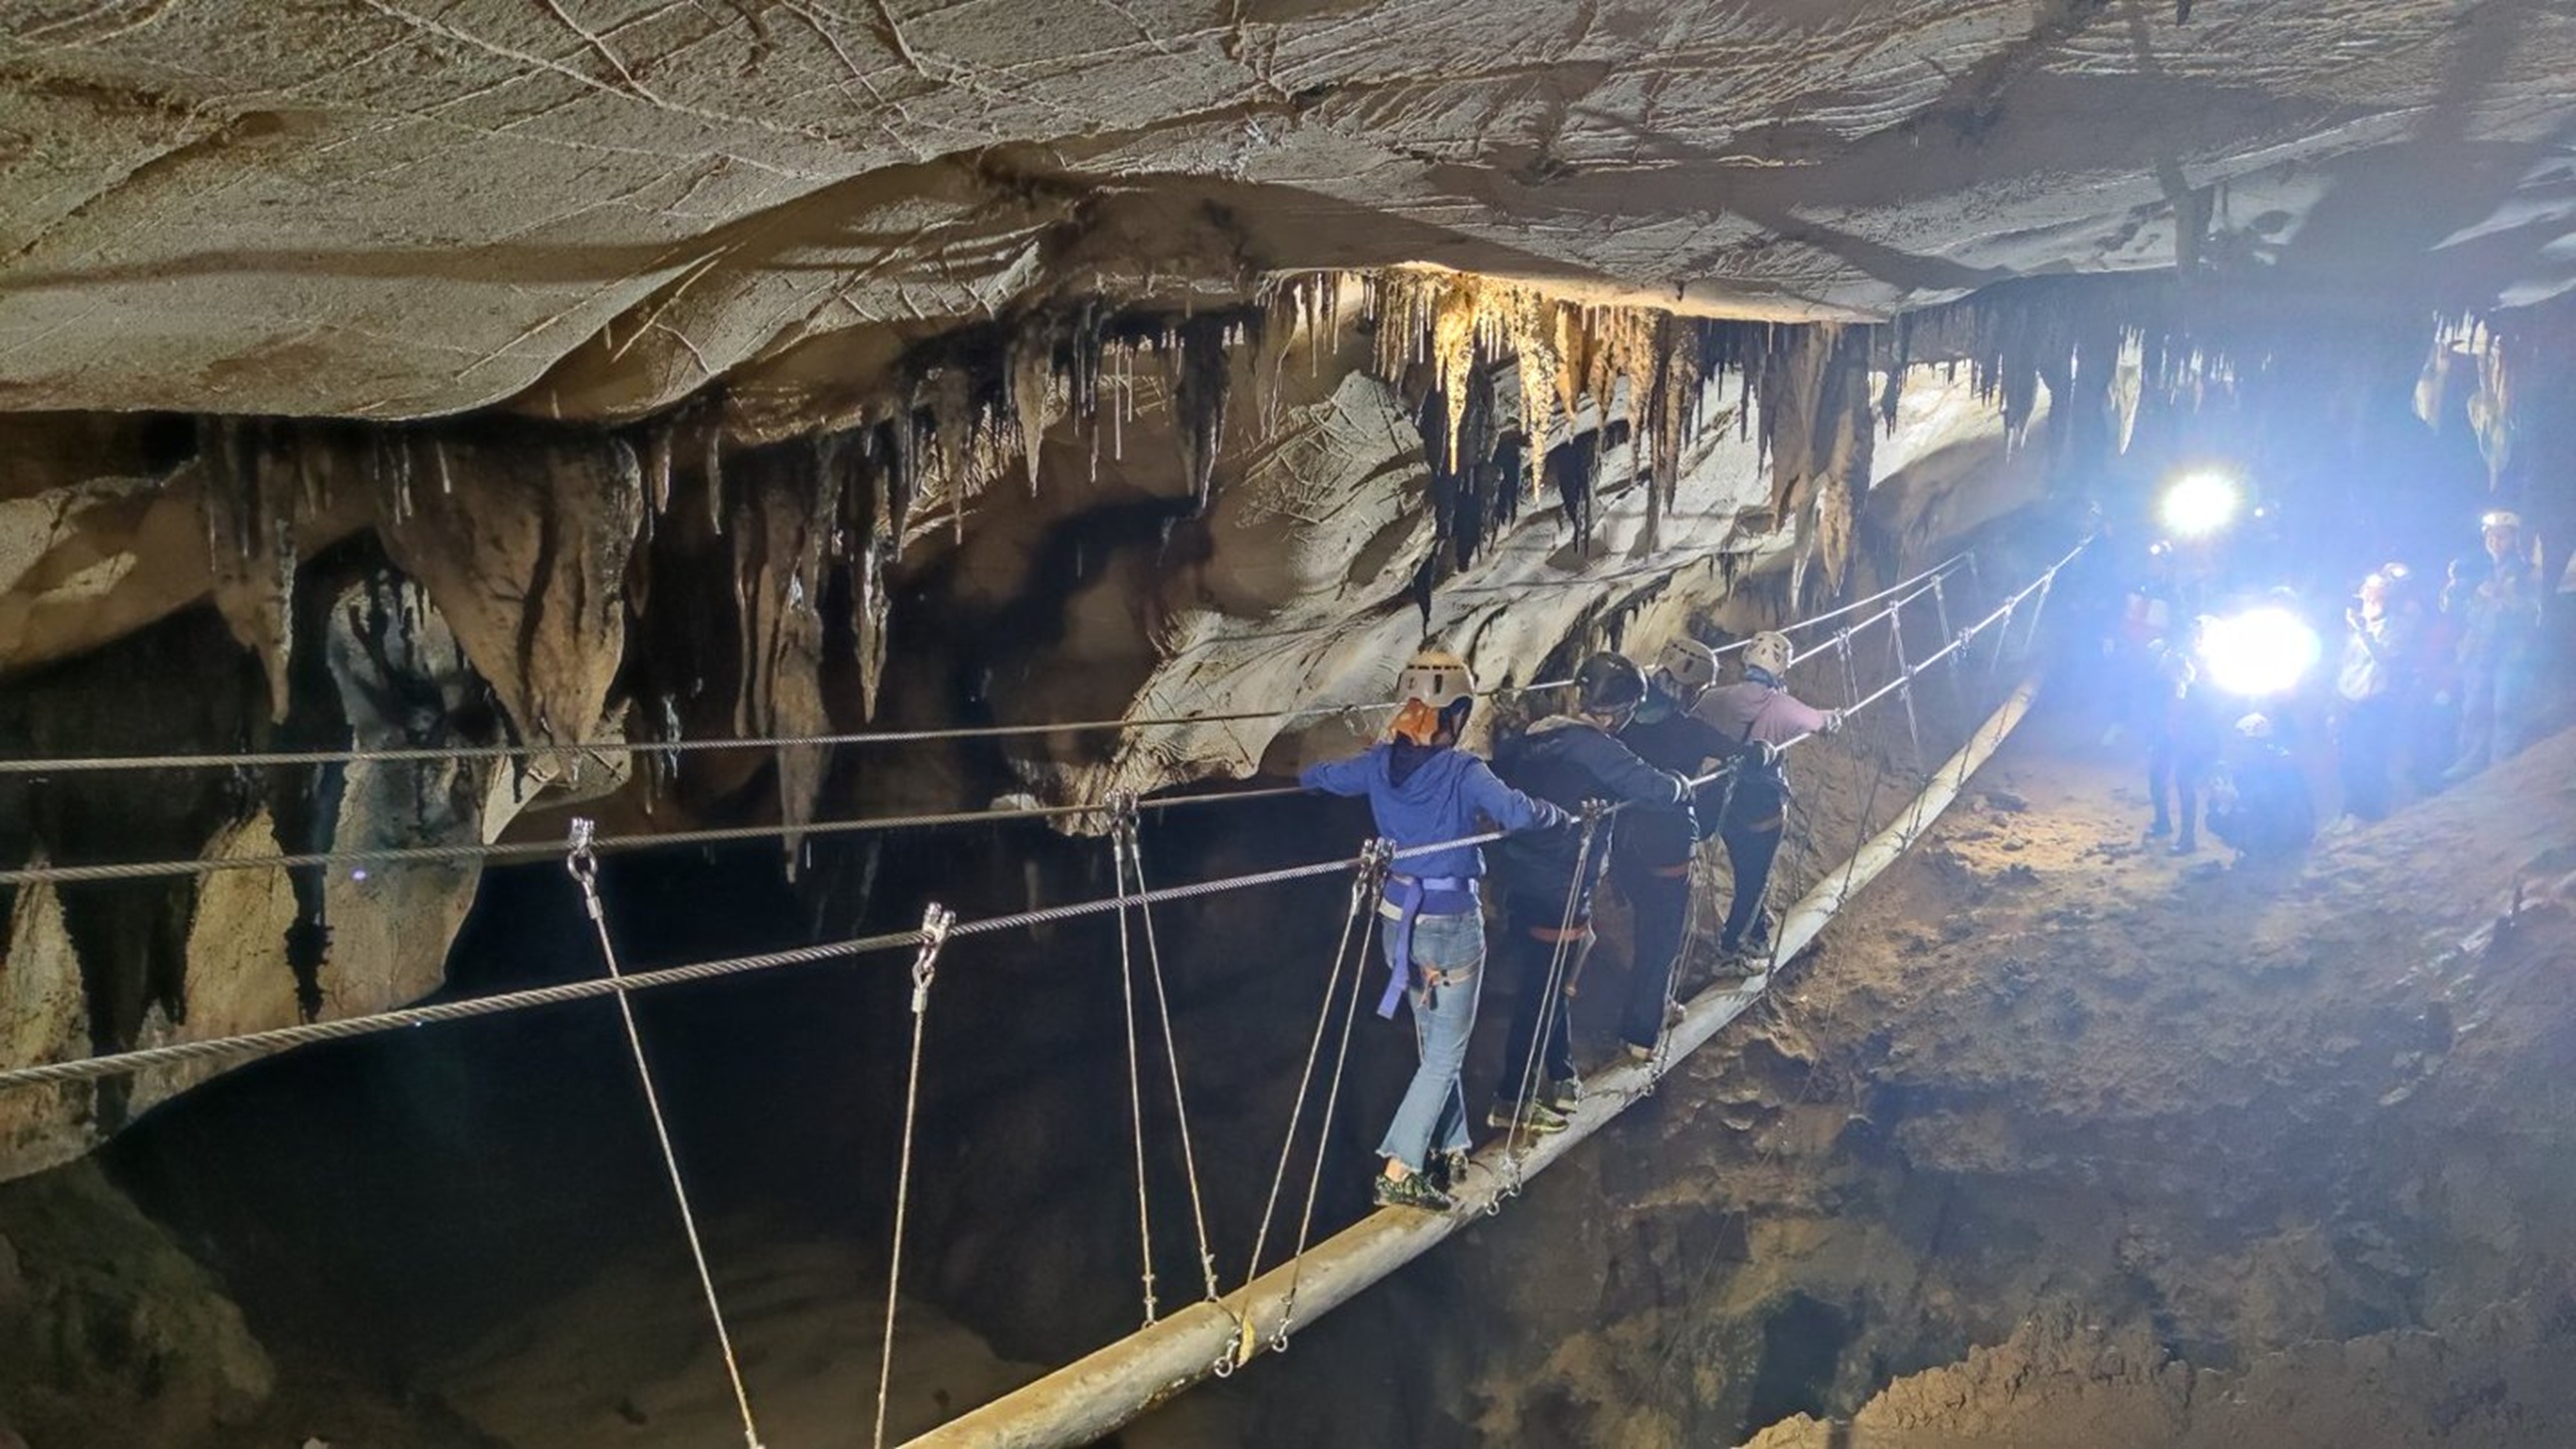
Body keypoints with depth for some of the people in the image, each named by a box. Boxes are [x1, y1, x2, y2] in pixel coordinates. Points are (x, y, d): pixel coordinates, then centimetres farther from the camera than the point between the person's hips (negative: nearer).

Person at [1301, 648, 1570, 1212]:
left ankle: (1451, 1150, 32)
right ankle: (1398, 1172, -1)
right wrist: (1566, 815, -12)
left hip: (1399, 919, 6)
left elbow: (1324, 776, 18)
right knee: (1446, 1054, 4)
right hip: (1452, 925, -6)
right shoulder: (1461, 770, -19)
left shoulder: (1382, 762, 0)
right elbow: (1516, 811, -32)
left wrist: (1303, 776, 41)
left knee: (1433, 1043, 22)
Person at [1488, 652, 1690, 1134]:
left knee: (1548, 987, 22)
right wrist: (1683, 787, 1)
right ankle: (1512, 1101, 14)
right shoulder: (1596, 750, -18)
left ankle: (1561, 1078, 37)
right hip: (1559, 896, -8)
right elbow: (1656, 788, -20)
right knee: (1541, 997, 5)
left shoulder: (1535, 737, 3)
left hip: (1518, 882, 8)